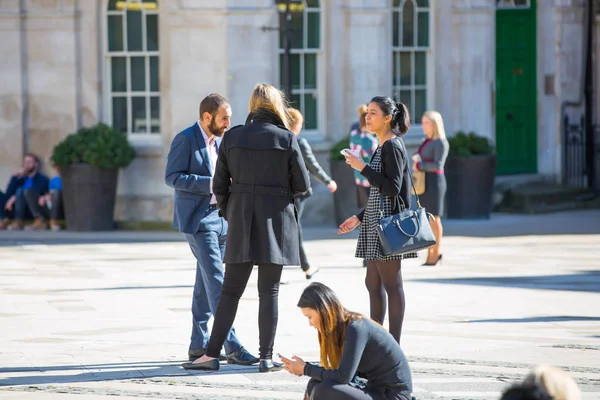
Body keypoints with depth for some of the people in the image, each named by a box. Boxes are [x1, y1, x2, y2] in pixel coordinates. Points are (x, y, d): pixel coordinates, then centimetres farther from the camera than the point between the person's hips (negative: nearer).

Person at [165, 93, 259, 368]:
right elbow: (172, 176, -16)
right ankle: (232, 346, -18)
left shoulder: (220, 141, 15)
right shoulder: (185, 140, -10)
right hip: (197, 219, -8)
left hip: (220, 217, 8)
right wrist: (211, 184, -21)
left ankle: (199, 345, 17)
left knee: (206, 283, 11)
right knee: (217, 282, -14)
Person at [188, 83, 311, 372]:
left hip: (240, 221, 2)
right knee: (269, 291, 3)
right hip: (276, 219, -2)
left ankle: (212, 354, 1)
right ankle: (266, 357, 2)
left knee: (230, 290, 7)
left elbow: (219, 185, 4)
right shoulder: (286, 139, -5)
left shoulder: (232, 137, 1)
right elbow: (302, 185, -2)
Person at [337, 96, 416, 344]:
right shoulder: (383, 147, 17)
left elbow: (392, 187, -20)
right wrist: (359, 218, 20)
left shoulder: (393, 147, -12)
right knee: (373, 284, 12)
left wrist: (363, 168, -19)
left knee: (391, 284, -7)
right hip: (376, 222, 10)